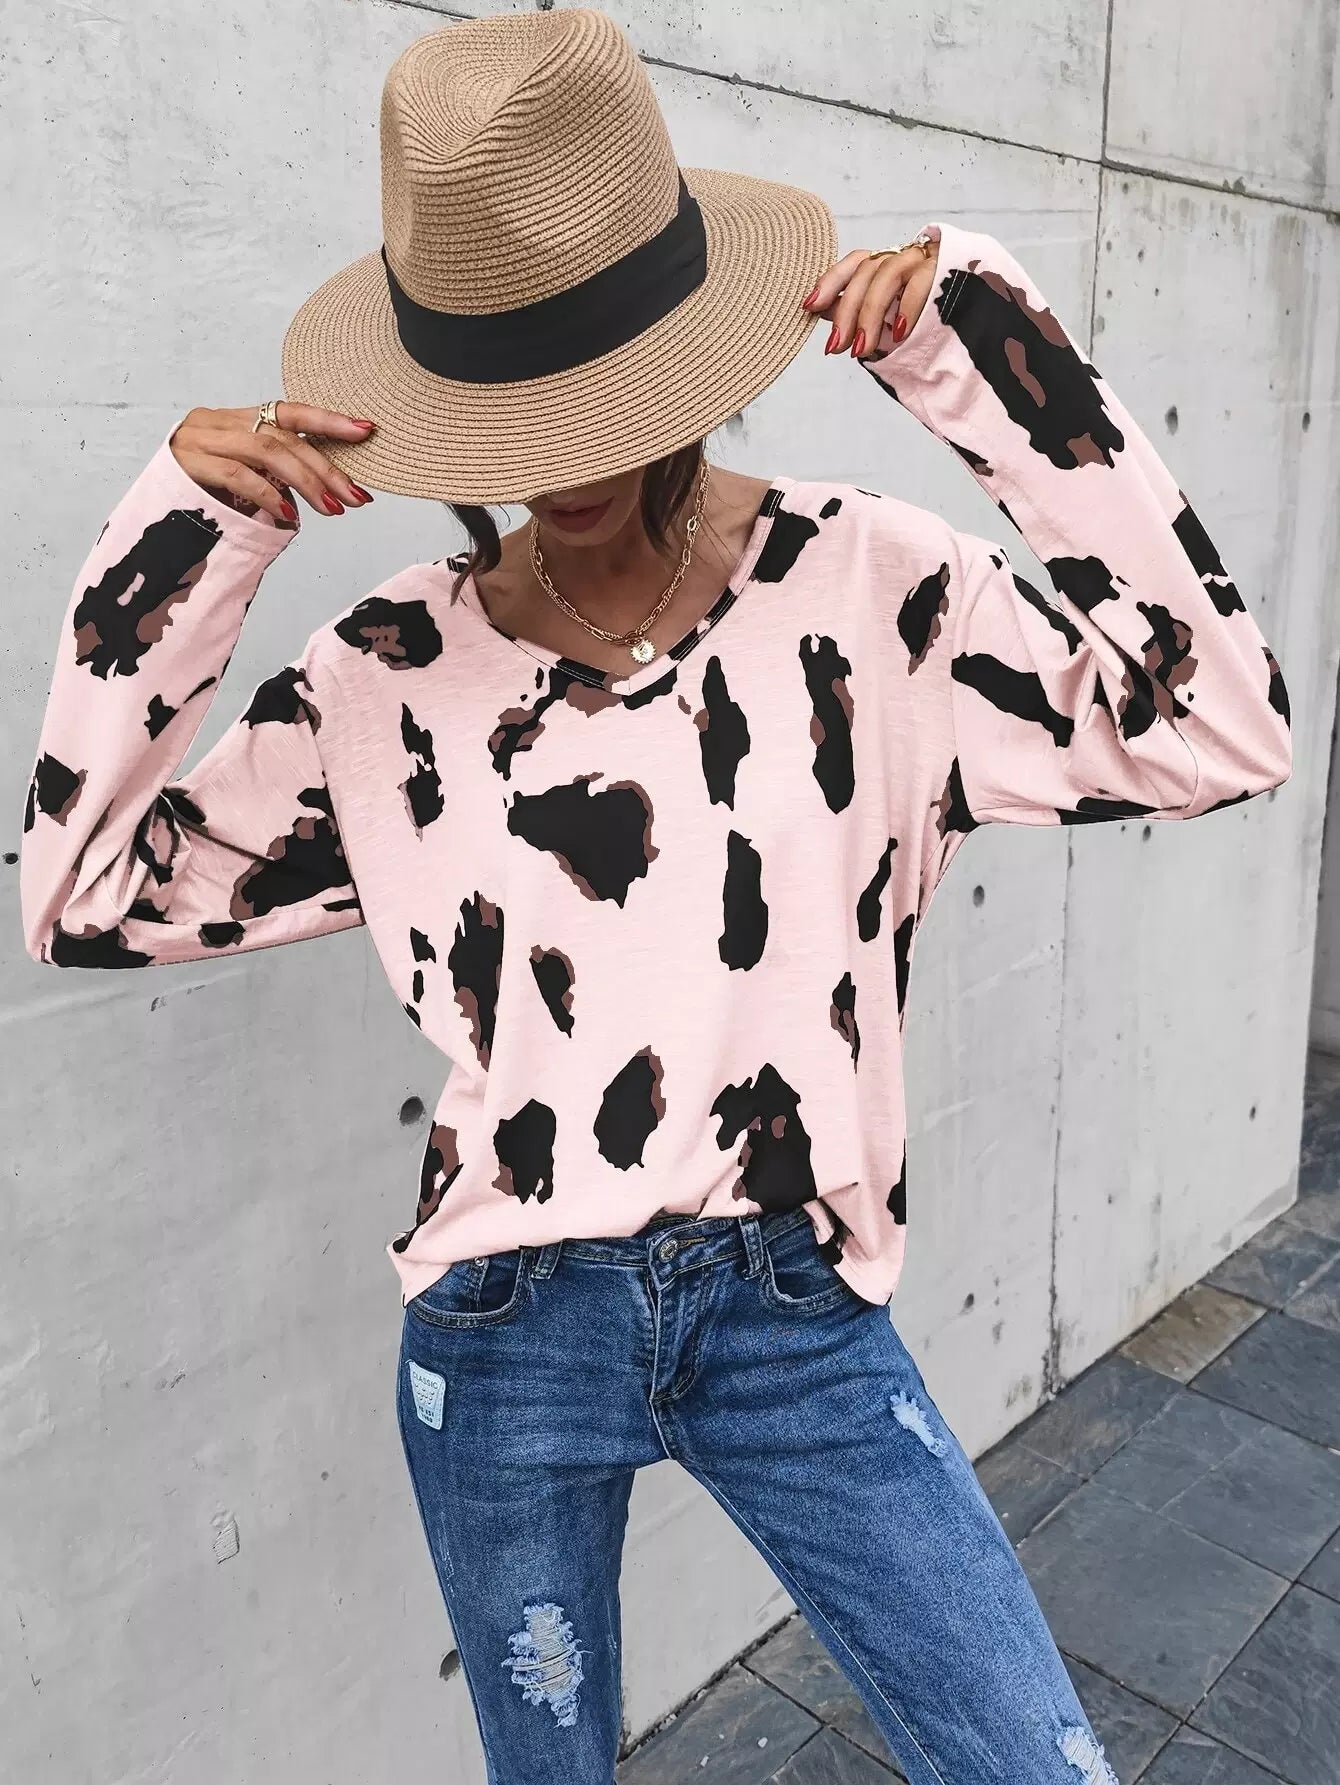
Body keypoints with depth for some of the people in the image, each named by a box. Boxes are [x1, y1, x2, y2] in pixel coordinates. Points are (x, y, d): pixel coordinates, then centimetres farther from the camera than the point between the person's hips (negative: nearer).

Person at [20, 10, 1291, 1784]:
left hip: (798, 1320, -1)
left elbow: (1214, 730, -17)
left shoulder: (860, 586, -8)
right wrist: (180, 541, -11)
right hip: (505, 1345, 2)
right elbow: (89, 896, -2)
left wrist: (998, 372, -21)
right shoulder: (393, 669, -4)